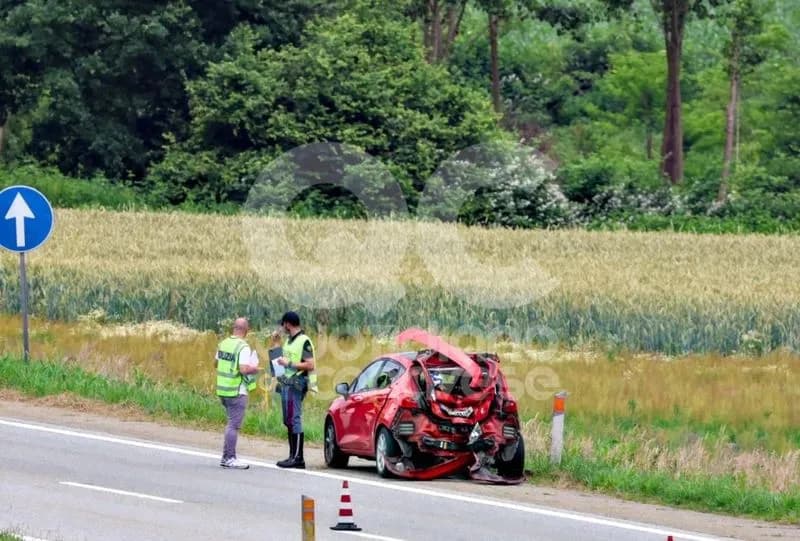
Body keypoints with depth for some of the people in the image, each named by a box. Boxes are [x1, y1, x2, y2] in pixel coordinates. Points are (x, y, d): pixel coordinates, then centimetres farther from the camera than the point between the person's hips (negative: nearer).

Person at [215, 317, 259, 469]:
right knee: (234, 425, -3)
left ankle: (226, 457, 19)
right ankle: (230, 458, -2)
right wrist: (254, 369, -6)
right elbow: (244, 369, -25)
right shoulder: (243, 347, -17)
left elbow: (216, 363, 19)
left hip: (223, 389, 8)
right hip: (237, 392, -8)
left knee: (232, 423, 17)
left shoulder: (223, 344, 7)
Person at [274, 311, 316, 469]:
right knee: (288, 421, 9)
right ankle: (292, 456, 12)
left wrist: (289, 363, -18)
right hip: (286, 383, 10)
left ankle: (298, 458, -11)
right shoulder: (288, 340, 18)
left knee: (294, 420, -11)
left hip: (296, 384, -10)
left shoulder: (304, 342, -11)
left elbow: (310, 365, -18)